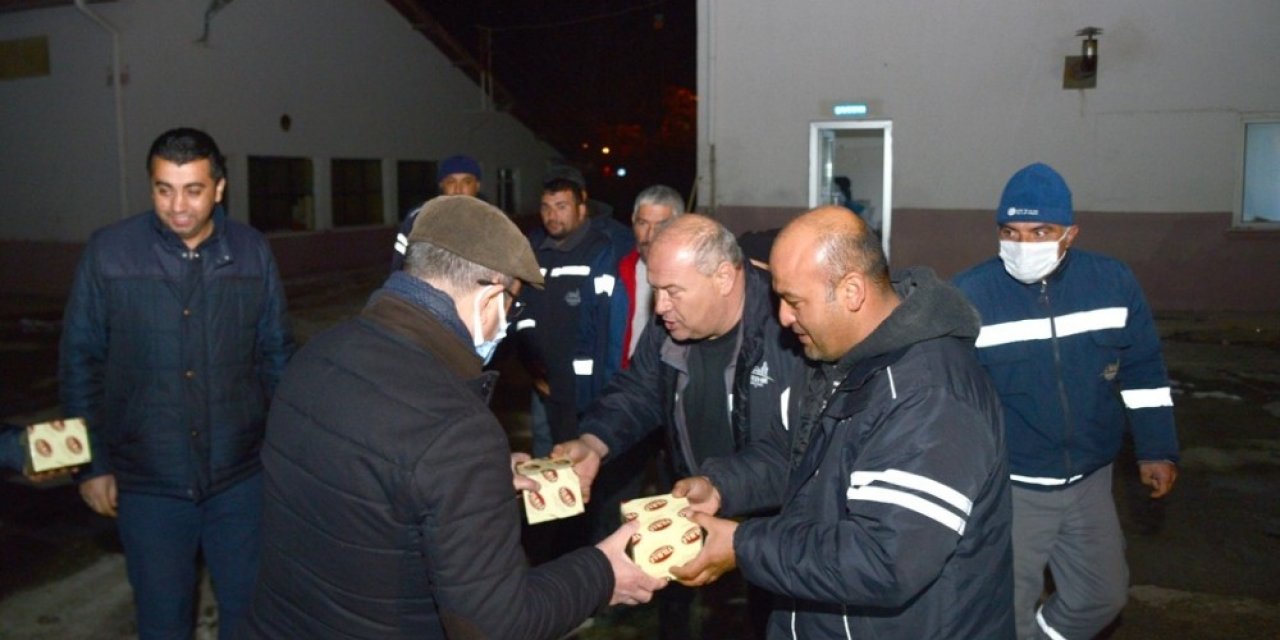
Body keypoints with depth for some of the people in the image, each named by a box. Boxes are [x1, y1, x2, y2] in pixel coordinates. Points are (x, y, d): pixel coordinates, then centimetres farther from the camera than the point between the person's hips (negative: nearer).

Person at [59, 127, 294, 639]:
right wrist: (93, 463, 0)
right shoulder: (108, 252, -7)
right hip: (147, 481, -1)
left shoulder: (252, 252, -4)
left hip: (240, 474, 1)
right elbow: (81, 362, -1)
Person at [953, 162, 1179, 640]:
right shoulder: (968, 295, -18)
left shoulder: (1113, 282, -7)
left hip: (1089, 480, 4)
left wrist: (1157, 450, 6)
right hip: (1007, 488, -4)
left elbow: (1143, 373, 6)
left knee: (1103, 594, 21)